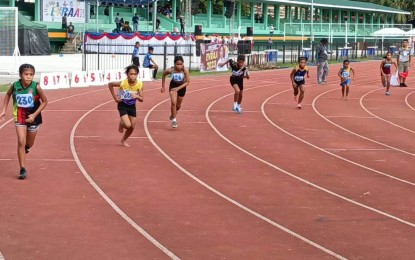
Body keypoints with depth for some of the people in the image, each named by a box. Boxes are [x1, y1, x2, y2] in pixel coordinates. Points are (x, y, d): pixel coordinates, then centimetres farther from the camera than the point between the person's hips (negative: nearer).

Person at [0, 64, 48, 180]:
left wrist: (34, 114, -16)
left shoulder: (36, 87, -22)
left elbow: (44, 102, -8)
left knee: (29, 144, 15)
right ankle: (23, 169, -3)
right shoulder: (15, 86, -16)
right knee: (21, 142, -10)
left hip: (33, 117, 0)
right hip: (20, 117, 0)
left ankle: (26, 147, 53)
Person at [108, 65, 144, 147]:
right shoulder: (123, 83, -27)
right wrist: (115, 97, -10)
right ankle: (121, 124, 20)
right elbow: (110, 84, -11)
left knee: (132, 127, 8)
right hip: (123, 105, -4)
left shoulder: (139, 84, -19)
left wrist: (137, 96, -34)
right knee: (127, 125, -19)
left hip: (132, 106, 4)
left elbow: (142, 99, -12)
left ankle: (123, 140, 36)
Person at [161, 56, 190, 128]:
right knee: (173, 102, -20)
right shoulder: (170, 70, -29)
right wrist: (163, 86, -2)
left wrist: (178, 88, -30)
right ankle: (174, 120, -3)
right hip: (173, 85, -1)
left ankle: (173, 114, 50)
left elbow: (187, 82, -22)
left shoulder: (185, 70, -32)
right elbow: (164, 75, -7)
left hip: (181, 87, 1)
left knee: (178, 105, 17)